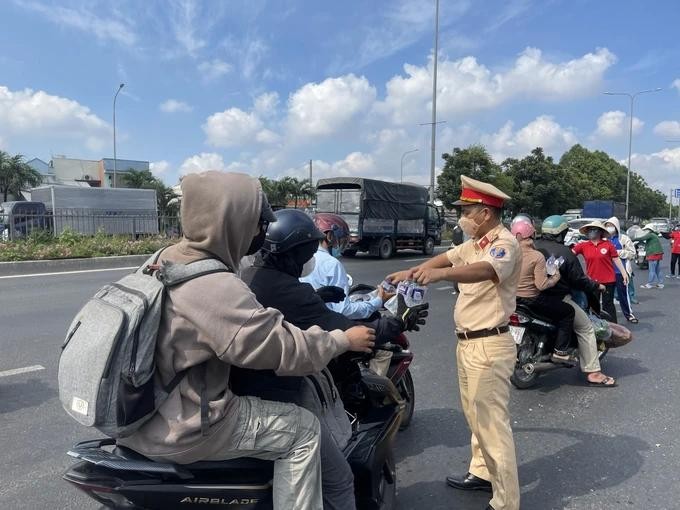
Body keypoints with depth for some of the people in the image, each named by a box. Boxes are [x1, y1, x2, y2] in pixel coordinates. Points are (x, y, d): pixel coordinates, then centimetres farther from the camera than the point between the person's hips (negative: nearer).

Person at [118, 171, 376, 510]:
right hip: (176, 431, -10)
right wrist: (344, 340, -8)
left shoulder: (167, 258, 1)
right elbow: (286, 349, -22)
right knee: (302, 428, -2)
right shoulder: (216, 287, -27)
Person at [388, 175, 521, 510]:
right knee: (475, 414, 22)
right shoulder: (476, 243, 13)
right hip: (468, 343, 10)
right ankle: (482, 472, 38)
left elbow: (485, 271, -39)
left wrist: (440, 274, -54)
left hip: (488, 346, -10)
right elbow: (447, 257, 22)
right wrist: (411, 272, 14)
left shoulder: (504, 243, -18)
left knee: (492, 423, -4)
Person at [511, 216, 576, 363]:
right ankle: (560, 351, 6)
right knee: (568, 312, 9)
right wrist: (555, 278, -3)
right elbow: (541, 285, -20)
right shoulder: (537, 256, -17)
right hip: (531, 299, -7)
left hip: (512, 298, 7)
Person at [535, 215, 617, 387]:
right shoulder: (565, 252, -13)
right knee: (586, 328, 6)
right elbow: (579, 280, -9)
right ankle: (593, 372, 5)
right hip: (558, 300, -6)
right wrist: (596, 287, 8)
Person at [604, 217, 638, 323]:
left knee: (623, 293, 3)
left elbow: (632, 253, -5)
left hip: (620, 271, -4)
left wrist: (619, 252, -14)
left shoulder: (623, 238, -3)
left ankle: (628, 313, 18)